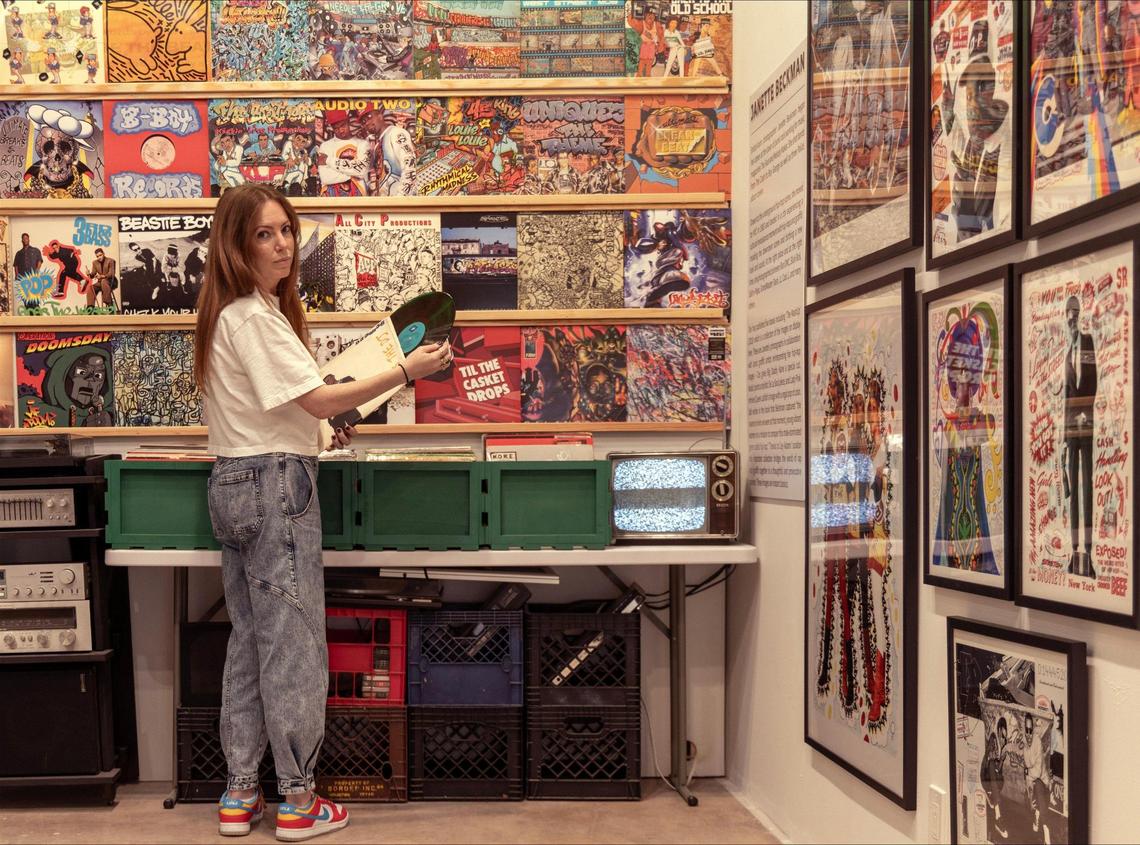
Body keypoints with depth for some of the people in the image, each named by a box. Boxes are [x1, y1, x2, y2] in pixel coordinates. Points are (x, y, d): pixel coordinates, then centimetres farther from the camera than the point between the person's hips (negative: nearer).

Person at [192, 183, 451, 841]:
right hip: (275, 485, -10)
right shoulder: (253, 317, -15)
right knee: (295, 643, -3)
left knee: (251, 639, 13)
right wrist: (407, 370, -19)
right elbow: (319, 397, -20)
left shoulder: (240, 312, 17)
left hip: (236, 484, 10)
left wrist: (322, 428, 15)